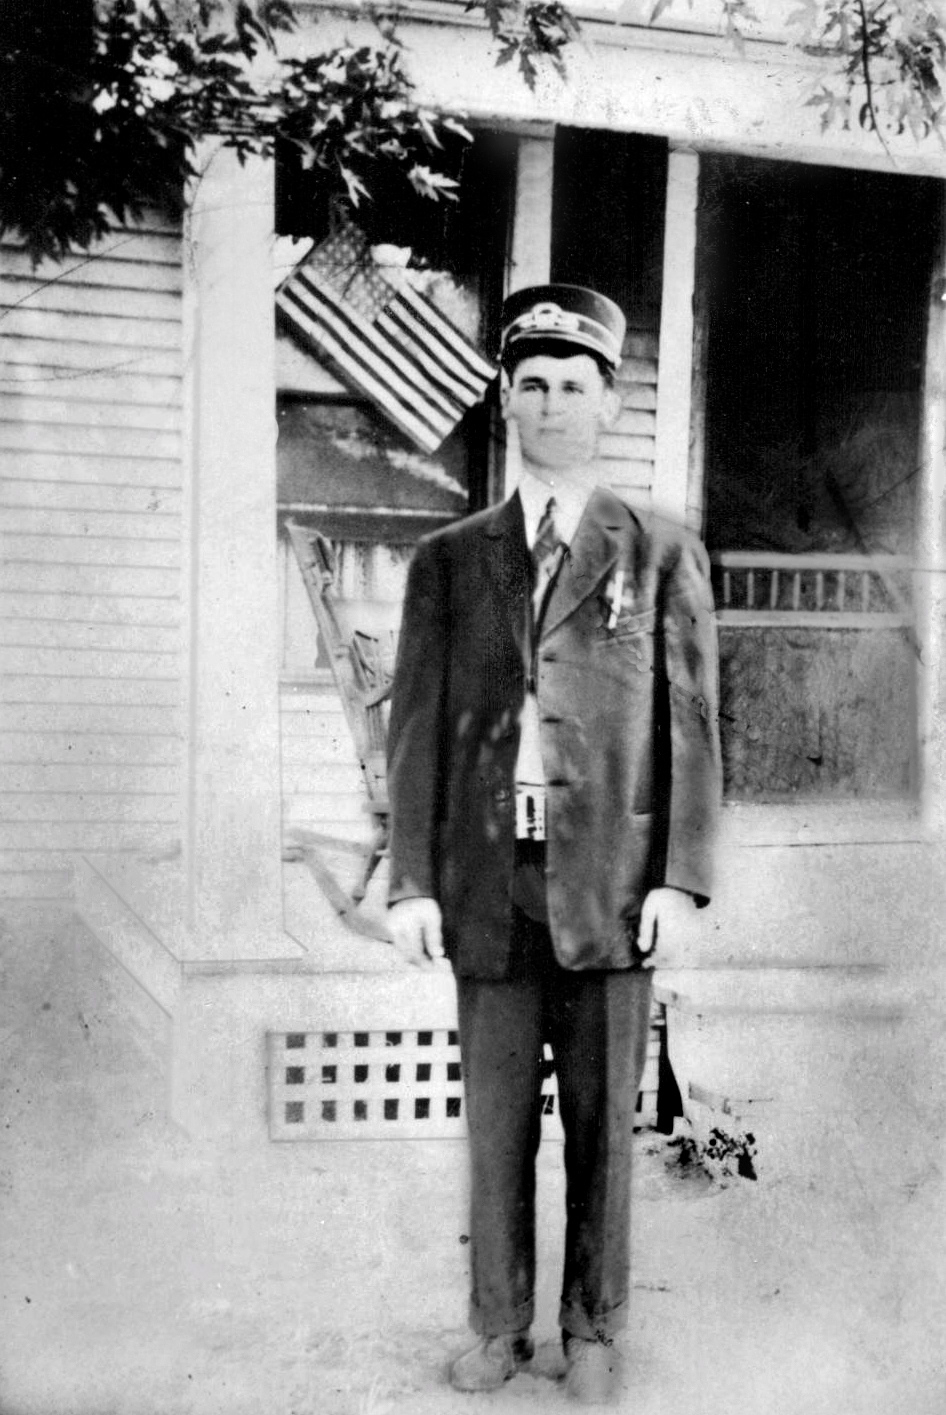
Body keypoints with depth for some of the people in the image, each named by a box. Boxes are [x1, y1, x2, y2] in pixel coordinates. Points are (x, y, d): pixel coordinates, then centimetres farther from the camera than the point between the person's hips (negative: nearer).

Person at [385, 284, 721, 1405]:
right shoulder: (447, 560, 7)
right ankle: (500, 1324, 26)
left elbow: (689, 721, 1)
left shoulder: (662, 555, 4)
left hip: (610, 882, -1)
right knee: (497, 1120, 10)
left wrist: (681, 877, -6)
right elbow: (416, 726, 4)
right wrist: (411, 881, -3)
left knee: (602, 1120, 8)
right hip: (488, 882, 1)